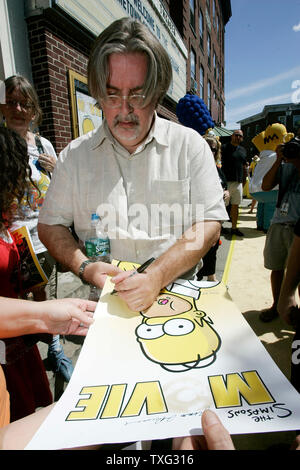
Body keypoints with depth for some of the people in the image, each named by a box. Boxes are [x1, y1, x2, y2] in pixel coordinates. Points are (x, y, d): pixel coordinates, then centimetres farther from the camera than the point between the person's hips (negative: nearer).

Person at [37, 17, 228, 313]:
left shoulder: (189, 144, 3)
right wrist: (84, 267, -8)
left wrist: (157, 277, -17)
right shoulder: (75, 155, 7)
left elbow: (209, 224, -3)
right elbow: (50, 225, 11)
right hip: (99, 298, 1)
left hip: (176, 295, 0)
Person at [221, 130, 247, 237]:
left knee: (235, 205, 11)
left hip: (238, 182, 6)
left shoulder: (243, 150, 17)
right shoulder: (224, 148, -3)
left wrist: (244, 180, 16)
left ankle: (234, 228, 20)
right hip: (226, 181, -6)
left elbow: (244, 167, 22)